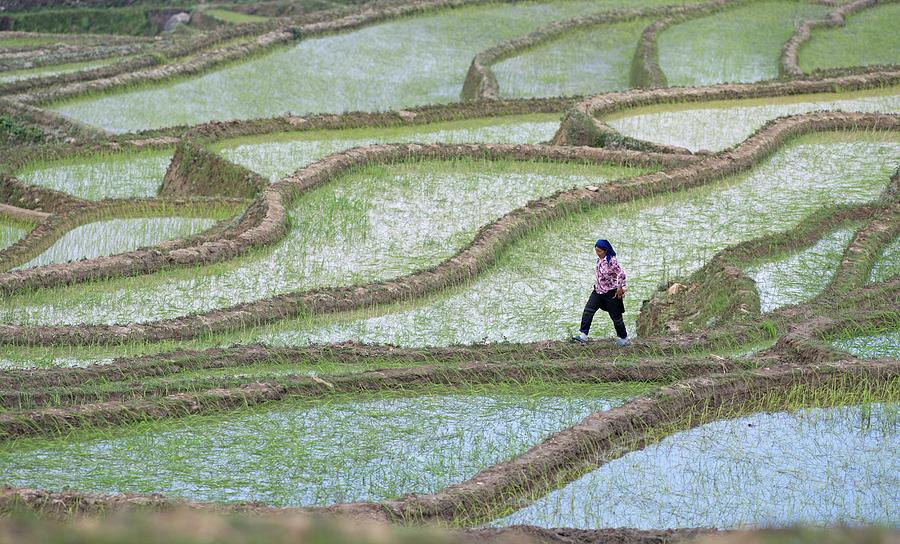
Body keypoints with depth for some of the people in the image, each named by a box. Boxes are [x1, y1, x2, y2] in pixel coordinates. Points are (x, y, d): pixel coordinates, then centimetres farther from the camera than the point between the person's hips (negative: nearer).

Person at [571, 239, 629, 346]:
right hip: (598, 291, 8)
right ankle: (583, 335, -4)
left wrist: (620, 289, -16)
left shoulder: (611, 261, -21)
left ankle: (624, 338, 21)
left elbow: (621, 274, -21)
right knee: (588, 310, -5)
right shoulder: (599, 260, 4)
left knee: (616, 316, 5)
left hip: (611, 293, -8)